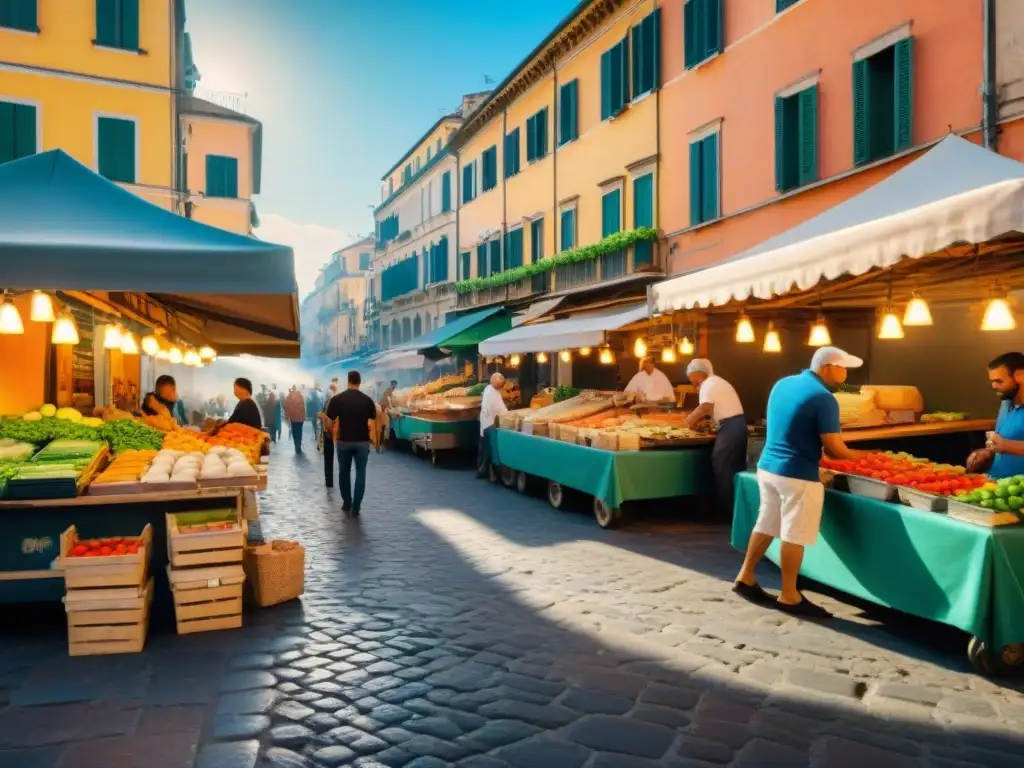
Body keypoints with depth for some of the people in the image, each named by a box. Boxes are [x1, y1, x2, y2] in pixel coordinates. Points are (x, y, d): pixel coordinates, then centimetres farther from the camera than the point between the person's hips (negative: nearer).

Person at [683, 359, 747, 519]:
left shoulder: (708, 384, -10)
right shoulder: (715, 382, 20)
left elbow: (704, 408, -23)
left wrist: (687, 421, -10)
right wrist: (696, 420, 10)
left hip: (730, 427, -10)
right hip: (738, 424, 10)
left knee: (722, 469, -1)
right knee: (735, 468, 15)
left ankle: (726, 511, 4)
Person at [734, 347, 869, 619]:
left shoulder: (782, 384, 8)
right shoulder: (824, 399, -16)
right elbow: (834, 449, -14)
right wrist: (858, 456, 4)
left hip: (768, 466, 8)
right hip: (798, 475, -8)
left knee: (766, 524, 18)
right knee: (794, 535, 2)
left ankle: (745, 578, 26)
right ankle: (789, 597, 12)